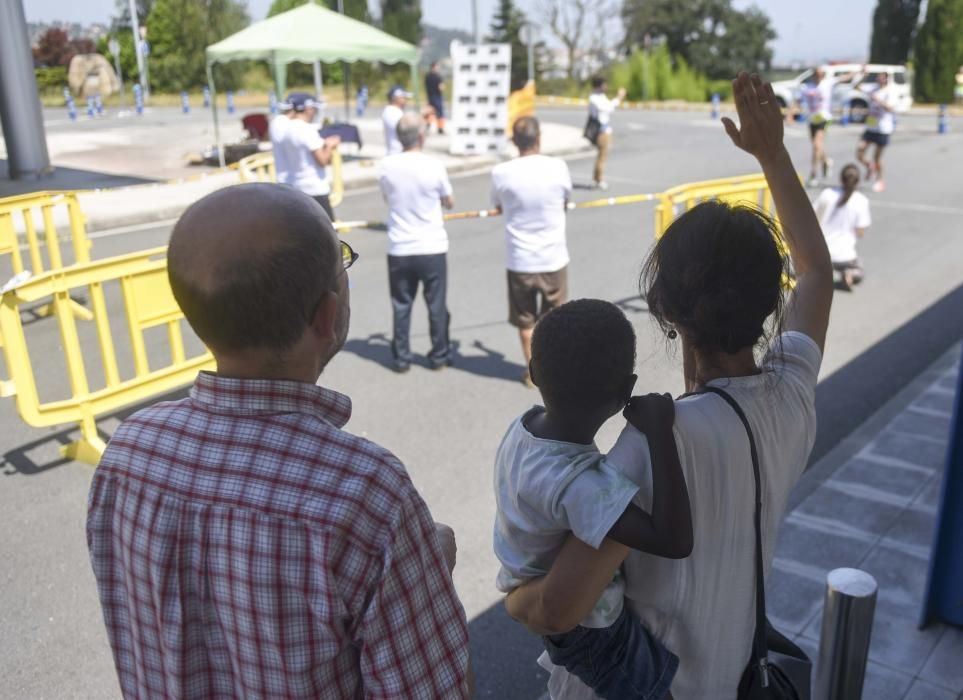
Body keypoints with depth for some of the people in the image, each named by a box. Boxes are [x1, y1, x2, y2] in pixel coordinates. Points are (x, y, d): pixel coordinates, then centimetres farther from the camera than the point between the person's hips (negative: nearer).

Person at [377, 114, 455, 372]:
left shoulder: (386, 166, -7)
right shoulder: (434, 166, -13)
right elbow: (449, 202, 2)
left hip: (399, 249, 2)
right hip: (432, 248, -2)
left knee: (401, 305, 12)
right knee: (437, 305, 11)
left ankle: (401, 358, 17)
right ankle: (439, 356, 21)